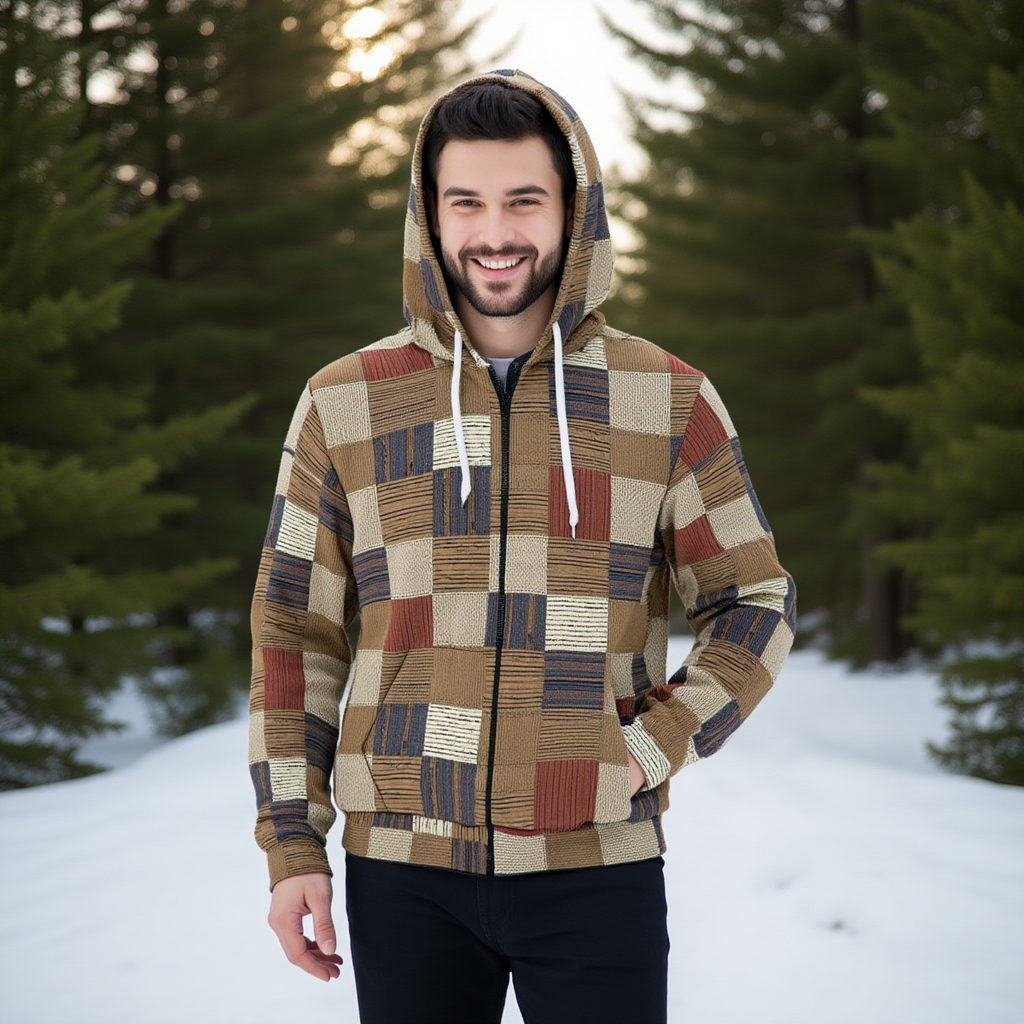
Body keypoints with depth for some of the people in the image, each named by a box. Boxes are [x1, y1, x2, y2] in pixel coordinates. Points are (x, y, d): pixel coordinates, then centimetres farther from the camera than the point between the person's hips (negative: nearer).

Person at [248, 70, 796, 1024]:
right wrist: (292, 846, 1)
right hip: (403, 871, 1)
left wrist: (653, 747, -8)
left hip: (596, 867, -1)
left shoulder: (668, 400, 2)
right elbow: (294, 632, 6)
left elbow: (753, 603, 7)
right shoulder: (344, 402, 3)